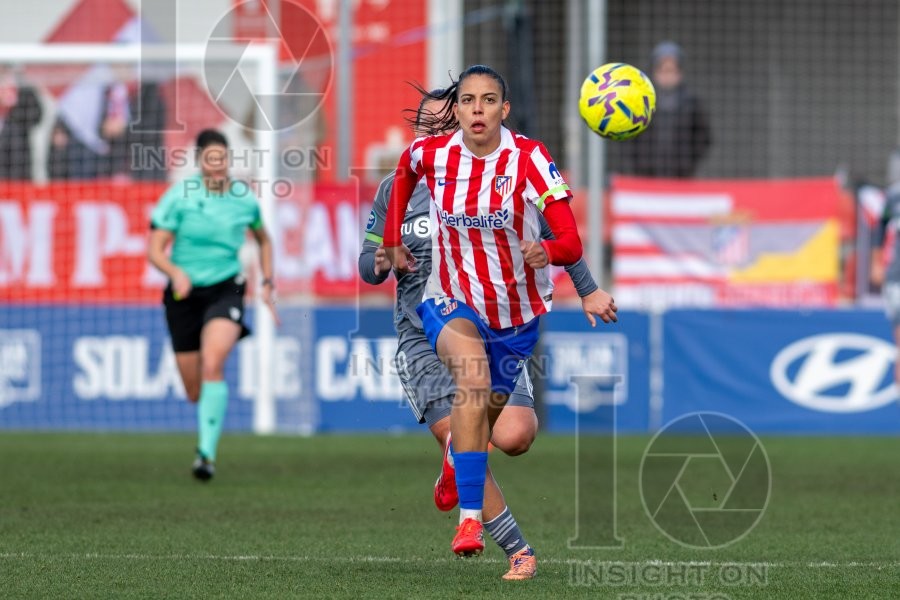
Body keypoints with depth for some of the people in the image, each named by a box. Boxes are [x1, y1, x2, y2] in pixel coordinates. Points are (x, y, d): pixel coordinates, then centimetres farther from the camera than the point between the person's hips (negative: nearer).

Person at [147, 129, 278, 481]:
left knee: (212, 364, -29)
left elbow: (263, 240, 21)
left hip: (225, 290, -1)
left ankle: (207, 452, -28)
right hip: (185, 293, 1)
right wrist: (176, 273, -28)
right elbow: (155, 249, -9)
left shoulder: (245, 200, 0)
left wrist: (267, 283, 14)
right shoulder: (179, 197, -7)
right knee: (195, 394, 5)